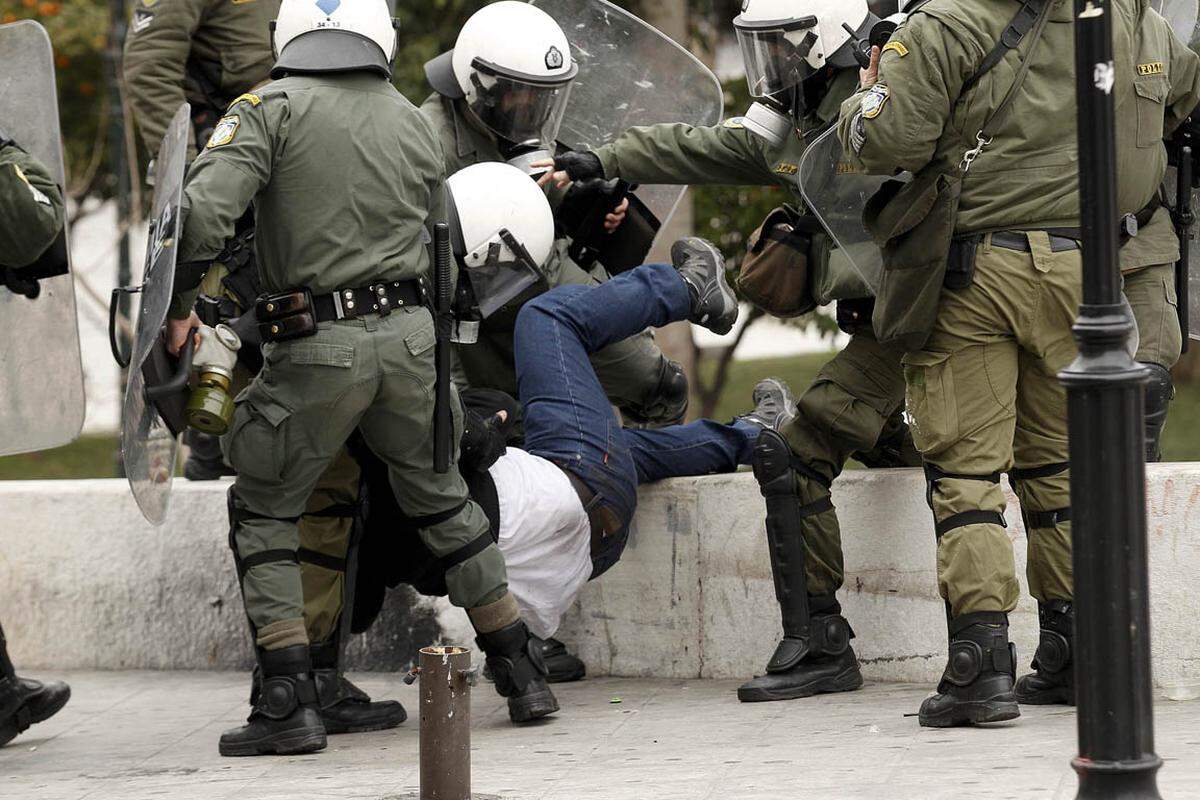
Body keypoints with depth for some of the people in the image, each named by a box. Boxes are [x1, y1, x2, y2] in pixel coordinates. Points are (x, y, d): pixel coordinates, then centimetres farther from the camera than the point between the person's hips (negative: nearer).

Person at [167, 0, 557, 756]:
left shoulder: (271, 110, -3)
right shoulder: (414, 124, 13)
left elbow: (204, 209, -16)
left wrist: (178, 302, -5)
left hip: (319, 346, -4)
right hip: (410, 332, 4)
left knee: (264, 510, 10)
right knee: (443, 499, 21)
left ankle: (290, 700, -1)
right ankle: (523, 673, 25)